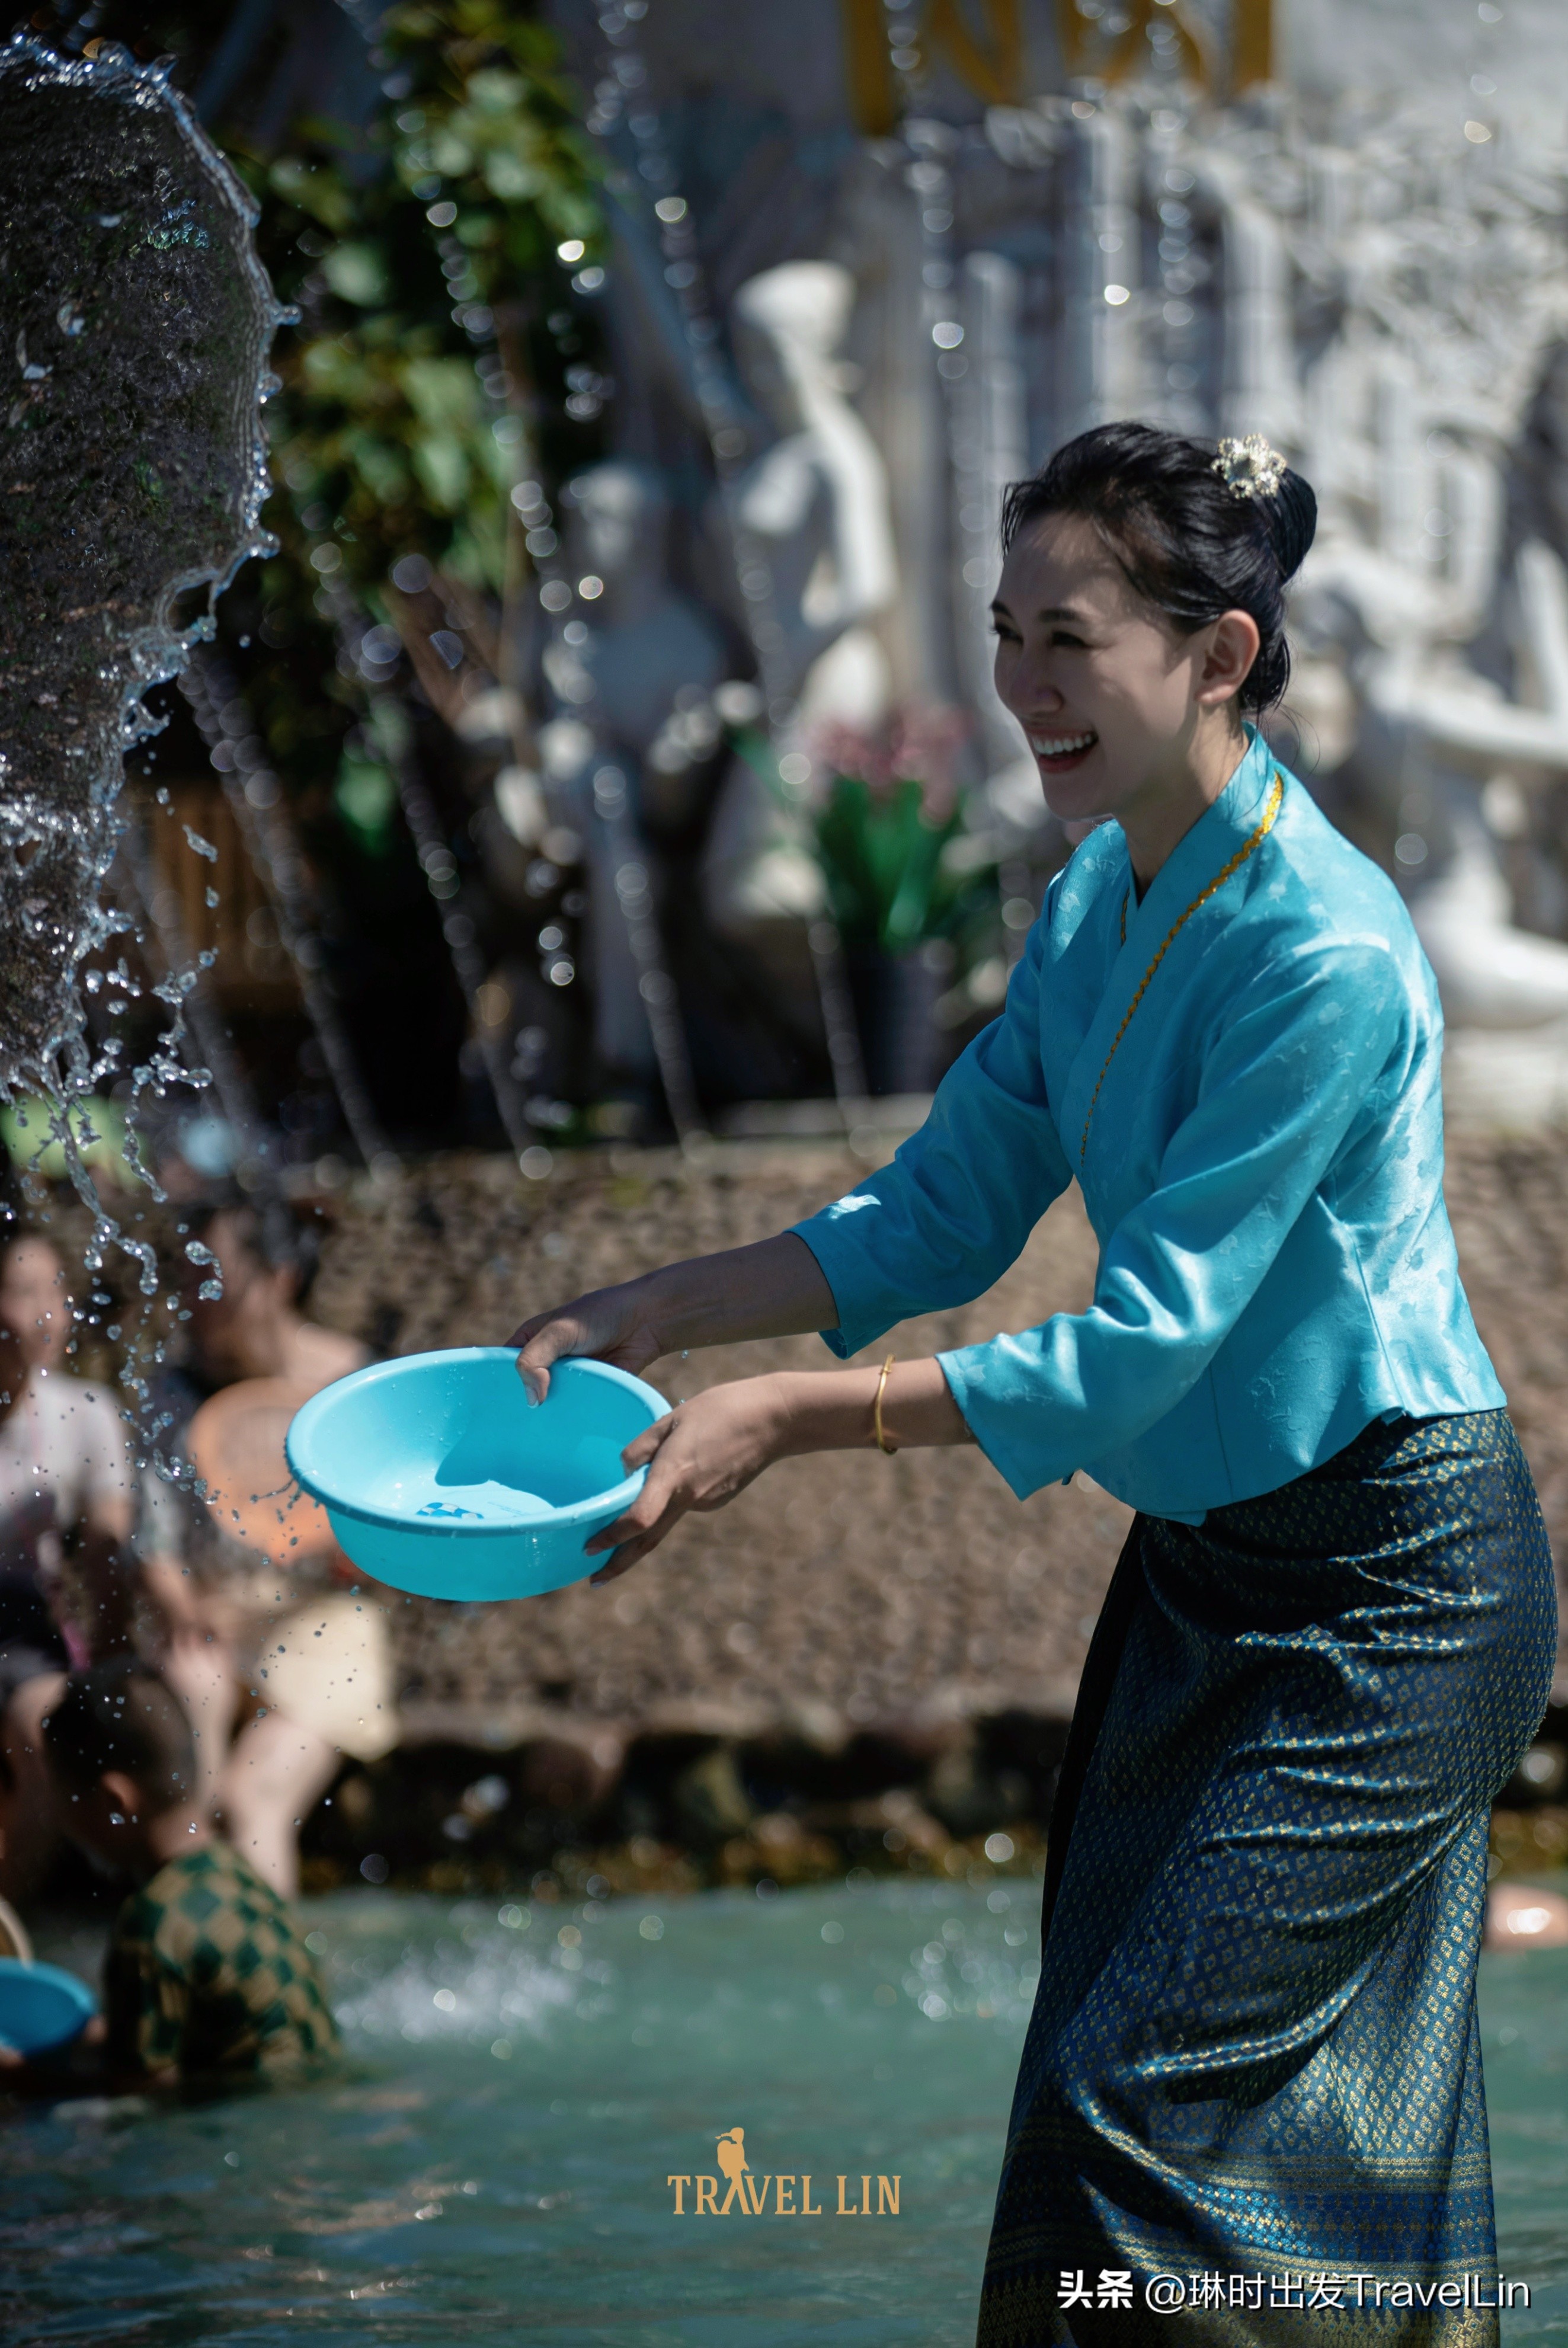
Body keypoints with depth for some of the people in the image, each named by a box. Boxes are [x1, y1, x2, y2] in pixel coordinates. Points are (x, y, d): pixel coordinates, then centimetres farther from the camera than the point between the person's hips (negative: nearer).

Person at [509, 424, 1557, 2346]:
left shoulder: (1317, 952, -24)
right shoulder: (1098, 902, 4)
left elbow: (1146, 1339, -25)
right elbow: (951, 1211, 10)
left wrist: (795, 1415, -25)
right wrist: (658, 1311, 0)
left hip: (1388, 1588, -9)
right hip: (1205, 1555, 9)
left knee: (1128, 2105, -11)